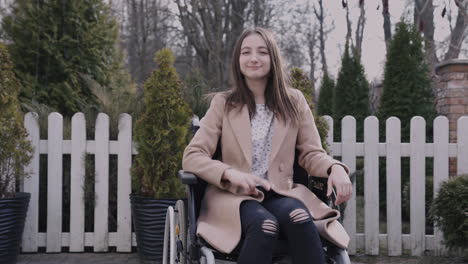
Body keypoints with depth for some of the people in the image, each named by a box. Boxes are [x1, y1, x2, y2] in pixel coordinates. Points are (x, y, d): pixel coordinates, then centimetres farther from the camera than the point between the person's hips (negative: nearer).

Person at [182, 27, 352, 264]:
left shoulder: (294, 101, 10)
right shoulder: (222, 103, 6)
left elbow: (311, 153, 9)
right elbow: (192, 157, 0)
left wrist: (335, 168, -16)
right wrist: (230, 173, -20)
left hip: (280, 193, 2)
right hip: (234, 196, -1)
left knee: (299, 216, -34)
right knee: (264, 224, -35)